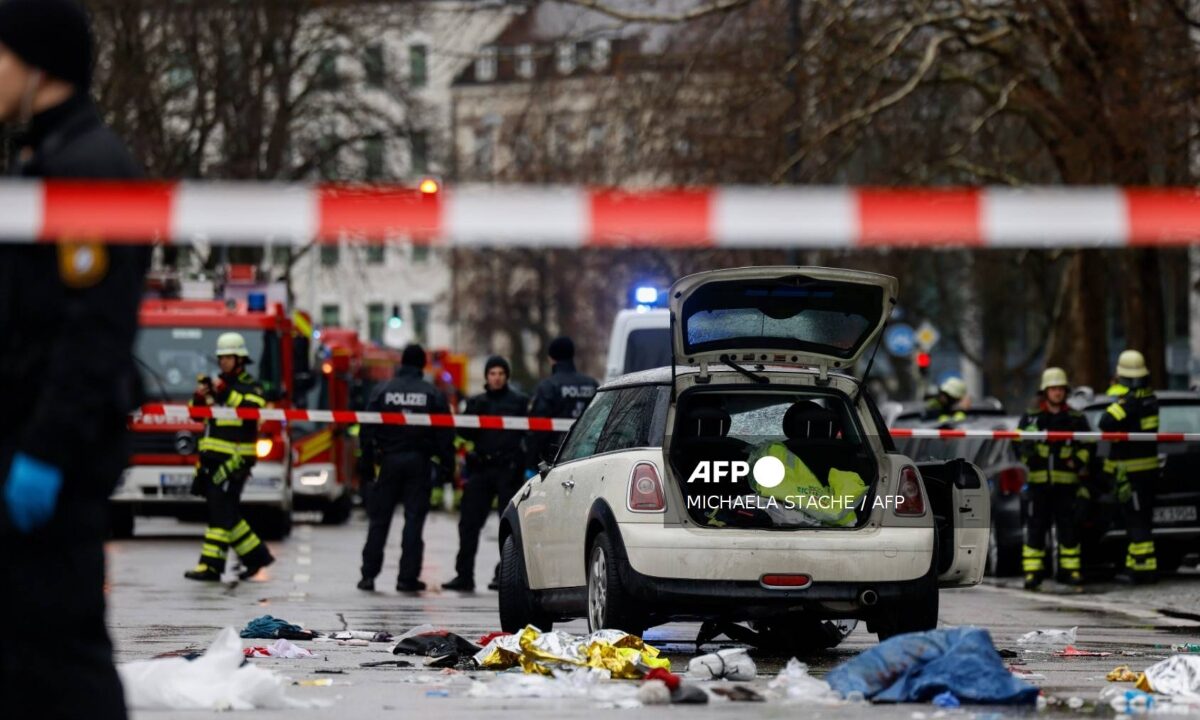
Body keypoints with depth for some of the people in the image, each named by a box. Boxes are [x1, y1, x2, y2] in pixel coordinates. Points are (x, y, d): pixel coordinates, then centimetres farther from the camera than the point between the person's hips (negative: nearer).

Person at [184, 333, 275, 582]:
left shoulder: (250, 387, -2)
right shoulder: (217, 384, 19)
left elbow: (253, 409, -22)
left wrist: (226, 393, -26)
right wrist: (199, 397, -5)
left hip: (234, 460, -8)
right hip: (212, 458, 8)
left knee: (221, 512, -11)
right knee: (227, 513, 10)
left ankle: (211, 566, -14)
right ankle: (257, 555, 22)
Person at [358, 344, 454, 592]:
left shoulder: (381, 391, 1)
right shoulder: (433, 394, 0)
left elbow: (368, 429, -1)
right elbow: (445, 433, -2)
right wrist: (445, 465, 3)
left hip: (388, 460, 1)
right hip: (419, 461, -1)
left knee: (379, 519, 6)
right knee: (414, 519, 1)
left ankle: (369, 575, 6)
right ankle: (408, 577, -2)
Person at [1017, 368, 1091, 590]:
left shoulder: (1076, 419, 10)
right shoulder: (1031, 417, 9)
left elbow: (1088, 445, 12)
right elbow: (1018, 444, 8)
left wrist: (1078, 460, -6)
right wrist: (1027, 449, -15)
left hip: (1067, 482, 1)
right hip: (1039, 481, -1)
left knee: (1069, 527, 1)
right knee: (1036, 526, -3)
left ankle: (1070, 569, 8)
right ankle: (1032, 571, -1)